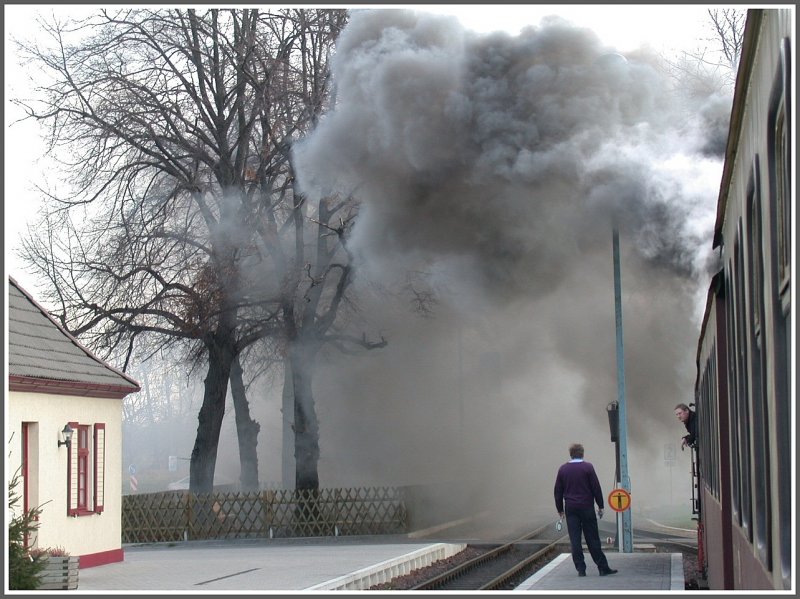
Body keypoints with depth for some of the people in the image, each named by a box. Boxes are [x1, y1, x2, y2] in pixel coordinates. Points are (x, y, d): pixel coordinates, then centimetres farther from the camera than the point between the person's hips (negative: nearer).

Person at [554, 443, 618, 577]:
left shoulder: (563, 469, 5)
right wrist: (600, 506, 3)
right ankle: (603, 568, 3)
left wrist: (560, 509, 16)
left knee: (575, 540, 2)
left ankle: (580, 569, 0)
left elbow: (557, 491, 9)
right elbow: (596, 488, -4)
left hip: (571, 509, 2)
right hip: (587, 508, -2)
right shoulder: (588, 467, -4)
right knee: (593, 539, 1)